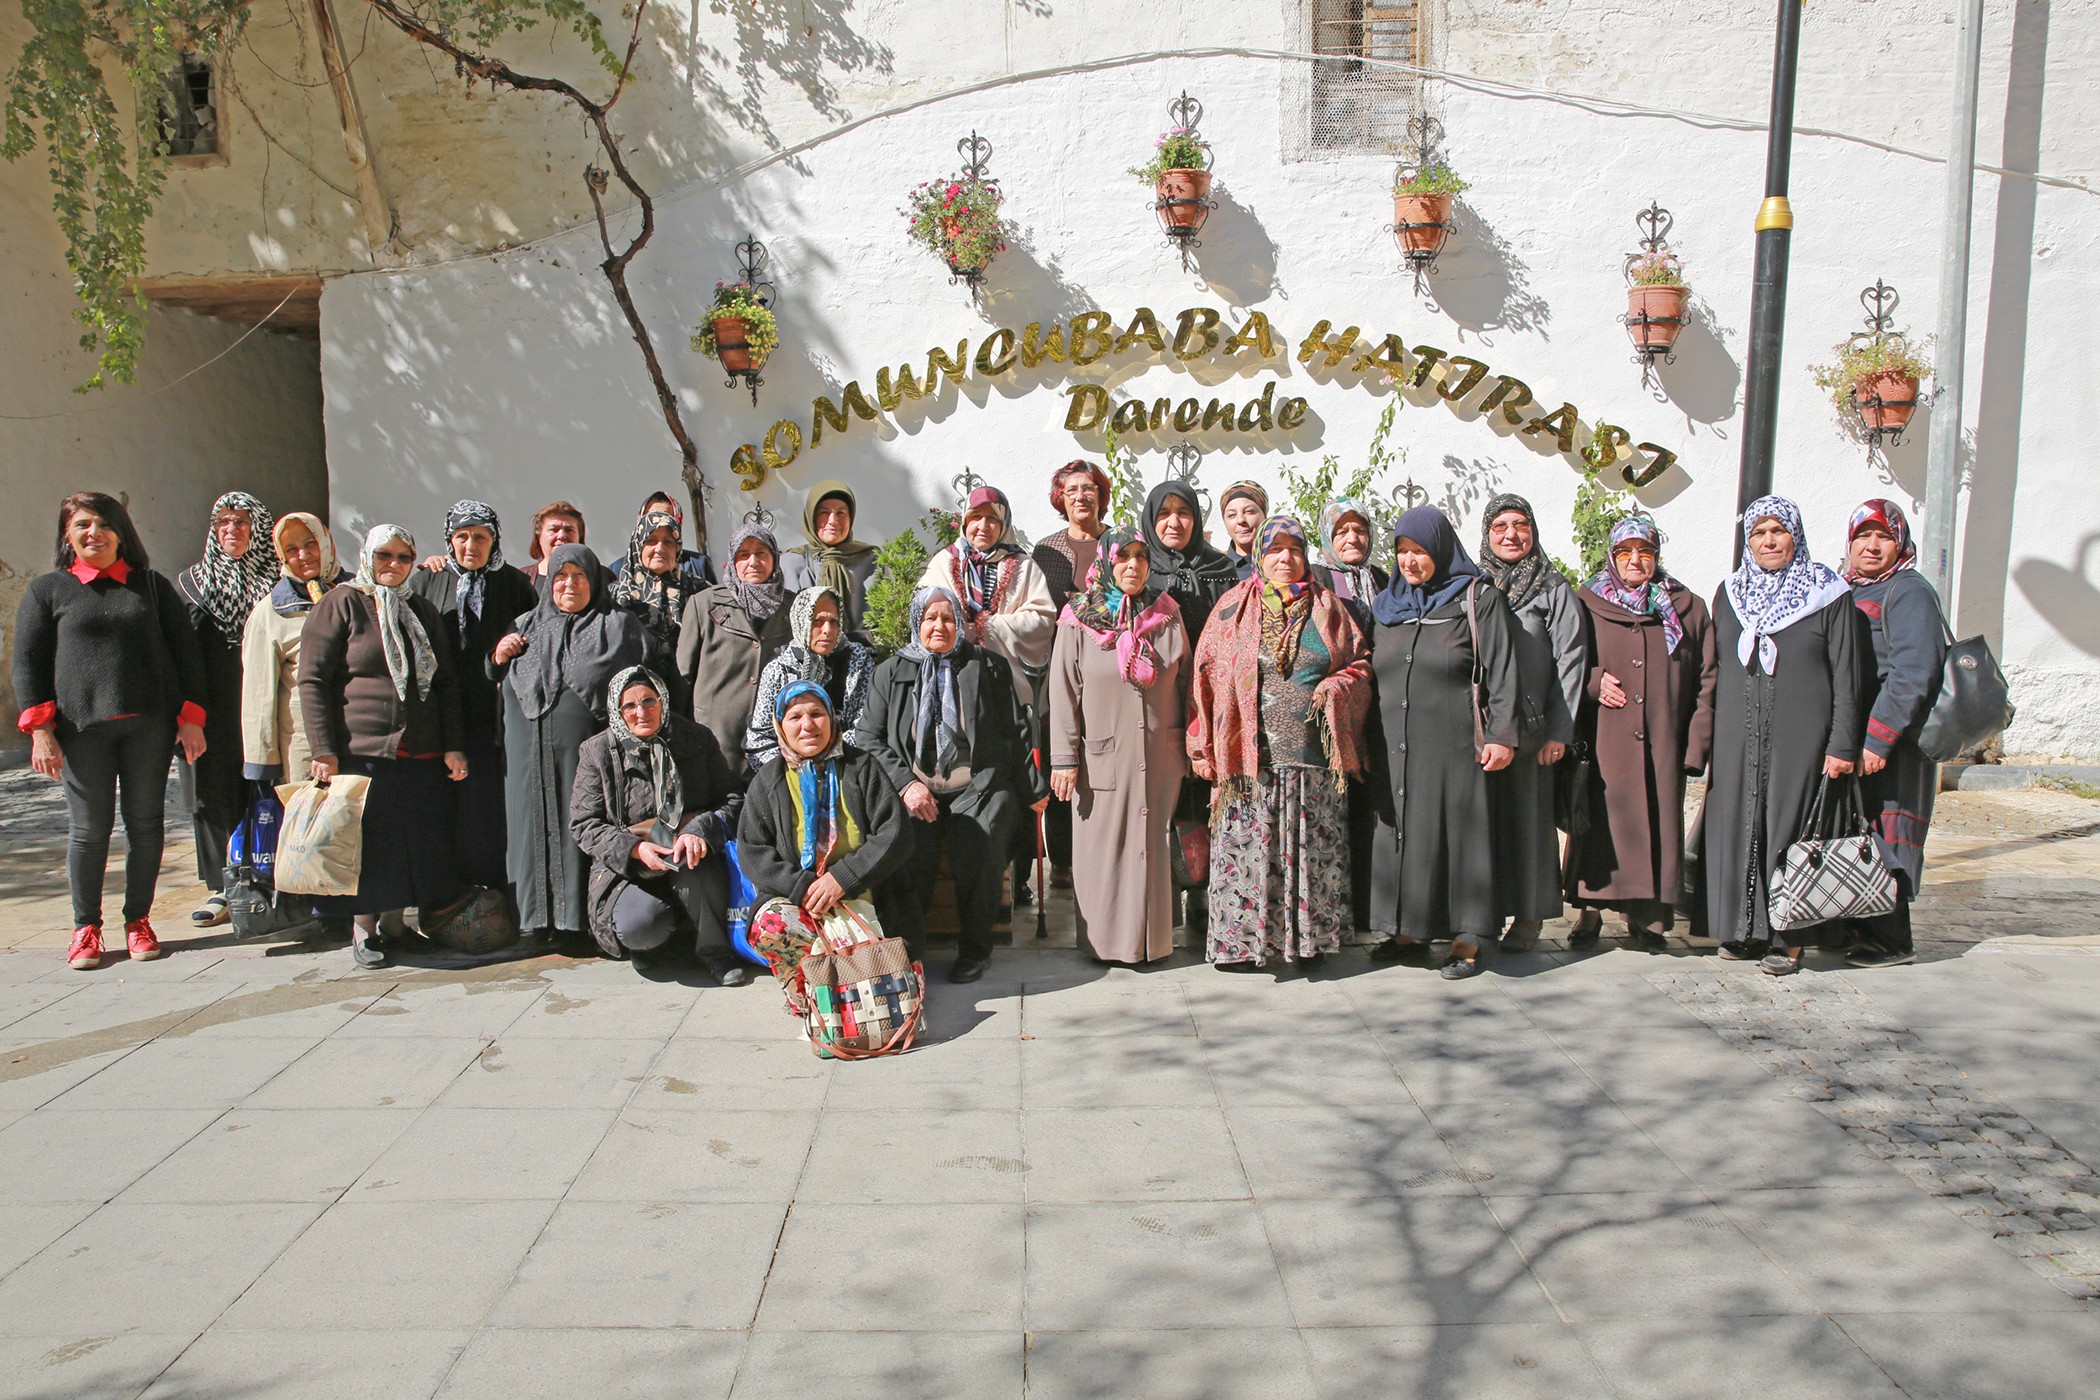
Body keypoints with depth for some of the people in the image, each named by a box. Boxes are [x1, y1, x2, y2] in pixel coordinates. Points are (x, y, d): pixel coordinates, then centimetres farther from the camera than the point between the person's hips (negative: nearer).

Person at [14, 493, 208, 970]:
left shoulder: (151, 585, 11)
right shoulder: (47, 589, 8)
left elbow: (186, 652, 10)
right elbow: (27, 662, 5)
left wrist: (191, 718, 2)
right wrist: (40, 729, -5)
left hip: (149, 724, 1)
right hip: (82, 729, -1)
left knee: (146, 822, 5)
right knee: (88, 828, 1)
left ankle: (138, 920, 18)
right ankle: (86, 926, 15)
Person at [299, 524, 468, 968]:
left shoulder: (422, 611, 17)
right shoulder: (341, 604, 1)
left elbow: (446, 683, 17)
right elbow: (312, 680, -5)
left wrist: (453, 746, 8)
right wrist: (323, 750, -12)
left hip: (421, 755, 4)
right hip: (360, 752, -4)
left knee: (426, 846, 3)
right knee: (367, 844, 0)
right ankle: (364, 929, 14)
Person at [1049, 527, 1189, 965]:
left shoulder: (1168, 619, 7)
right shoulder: (1080, 621, -2)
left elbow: (1184, 687, 11)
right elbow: (1063, 693, -3)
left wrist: (1188, 749, 9)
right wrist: (1064, 759, -6)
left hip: (1159, 759, 2)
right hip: (1103, 758, -2)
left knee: (1152, 845, 6)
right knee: (1104, 847, 2)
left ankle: (1151, 938, 17)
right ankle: (1104, 940, 14)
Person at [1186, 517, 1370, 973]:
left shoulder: (1328, 610, 11)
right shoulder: (1234, 609, 6)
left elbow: (1359, 665, 14)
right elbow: (1206, 677, 4)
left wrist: (1335, 688, -9)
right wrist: (1203, 747, -1)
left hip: (1314, 755, 1)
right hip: (1251, 755, -1)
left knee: (1313, 848, 5)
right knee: (1247, 846, 0)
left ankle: (1309, 937, 16)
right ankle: (1241, 940, 9)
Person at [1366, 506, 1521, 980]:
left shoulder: (1478, 599, -3)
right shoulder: (1387, 605, 13)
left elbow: (1502, 671, -7)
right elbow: (1373, 674, 18)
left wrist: (1502, 735, -15)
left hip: (1453, 741, -5)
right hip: (1396, 744, 5)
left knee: (1457, 829, -2)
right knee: (1401, 831, 7)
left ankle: (1467, 940, 6)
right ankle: (1409, 932, 17)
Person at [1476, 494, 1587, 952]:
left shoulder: (1554, 589, 3)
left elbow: (1571, 661, -2)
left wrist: (1559, 732, -9)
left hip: (1530, 729, -2)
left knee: (1528, 817, 2)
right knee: (1482, 817, 2)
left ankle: (1528, 917, 11)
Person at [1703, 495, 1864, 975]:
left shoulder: (1829, 596, 0)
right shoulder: (1729, 594, 11)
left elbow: (1846, 678, -2)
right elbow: (1712, 670, 14)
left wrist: (1843, 745, -9)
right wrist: (1703, 737, 8)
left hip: (1800, 737, -3)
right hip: (1736, 738, 3)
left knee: (1789, 827, -1)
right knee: (1737, 827, 4)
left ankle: (1788, 936, 8)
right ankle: (1744, 929, 15)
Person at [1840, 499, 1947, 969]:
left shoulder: (1909, 593, -10)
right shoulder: (1851, 592, 17)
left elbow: (1913, 674, -21)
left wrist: (1877, 740, -24)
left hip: (1893, 742, -8)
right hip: (1857, 739, 8)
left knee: (1882, 840, -5)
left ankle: (1891, 940, 3)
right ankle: (1860, 927, 23)